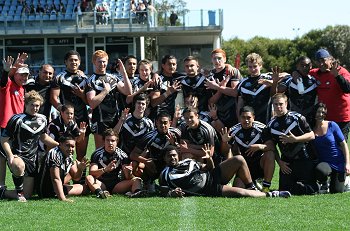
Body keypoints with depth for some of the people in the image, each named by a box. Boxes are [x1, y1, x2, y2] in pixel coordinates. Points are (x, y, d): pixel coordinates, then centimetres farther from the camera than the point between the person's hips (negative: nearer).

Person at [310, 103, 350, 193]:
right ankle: (324, 184, 0)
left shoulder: (332, 125, -6)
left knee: (336, 191, -7)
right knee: (320, 170, -37)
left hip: (338, 162, 0)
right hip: (324, 162, 0)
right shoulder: (311, 129, -1)